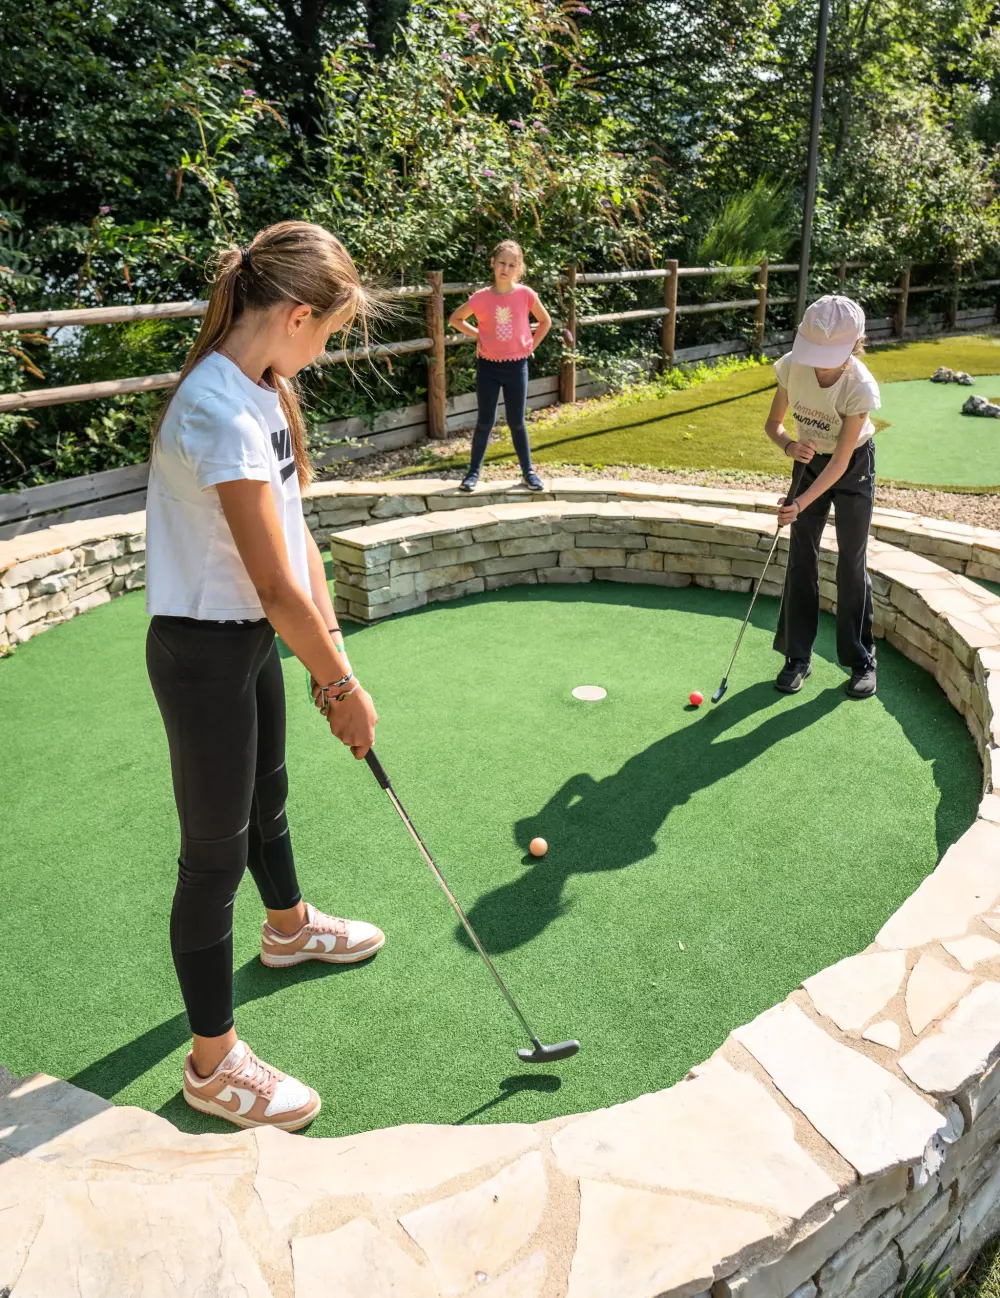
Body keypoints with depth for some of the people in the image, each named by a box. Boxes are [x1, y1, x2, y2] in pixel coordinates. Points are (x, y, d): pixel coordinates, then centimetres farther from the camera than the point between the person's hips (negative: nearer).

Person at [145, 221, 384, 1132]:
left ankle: (290, 926, 57)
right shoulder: (221, 413, -28)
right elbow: (277, 585, -26)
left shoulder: (264, 390, 3)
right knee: (216, 852, 3)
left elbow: (296, 535, 5)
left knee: (267, 794, 29)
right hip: (205, 653, -9)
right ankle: (214, 1064, 22)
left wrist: (330, 645, 1)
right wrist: (347, 688, -16)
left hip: (252, 640, 9)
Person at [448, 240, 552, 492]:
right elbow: (455, 319, 7)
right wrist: (477, 336, -3)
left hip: (516, 366, 0)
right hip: (488, 366, 0)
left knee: (517, 422, 8)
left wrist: (531, 346, 2)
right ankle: (474, 471, 15)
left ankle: (528, 471, 20)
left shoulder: (526, 294, -8)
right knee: (485, 421, 5)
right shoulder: (481, 298, -8)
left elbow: (545, 321, 7)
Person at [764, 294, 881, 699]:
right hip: (809, 461, 3)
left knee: (852, 562, 0)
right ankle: (797, 656, 13)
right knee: (801, 558, 2)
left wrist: (801, 502, -39)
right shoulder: (791, 366, -22)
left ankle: (862, 661, 13)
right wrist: (790, 445, -31)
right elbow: (773, 424, -9)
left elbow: (840, 462, -29)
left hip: (853, 467, -3)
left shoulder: (860, 387, -32)